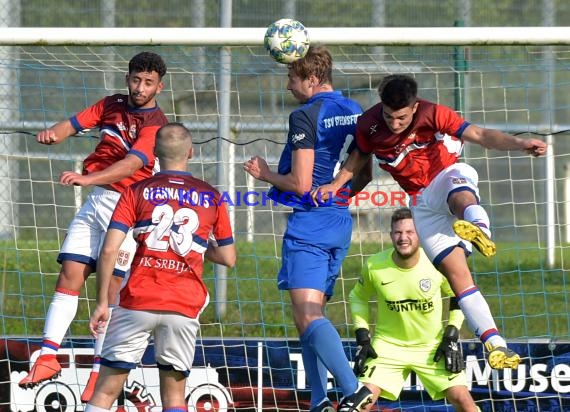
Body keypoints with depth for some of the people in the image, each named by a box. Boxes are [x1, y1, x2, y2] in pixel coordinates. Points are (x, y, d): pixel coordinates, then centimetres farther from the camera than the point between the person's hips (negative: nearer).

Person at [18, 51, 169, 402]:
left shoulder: (156, 124, -12)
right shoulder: (112, 105, 10)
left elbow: (131, 165, -25)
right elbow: (75, 123, 4)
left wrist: (87, 178, -38)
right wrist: (54, 133, -20)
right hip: (96, 202, 6)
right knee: (69, 277, -2)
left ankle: (101, 372, -1)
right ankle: (49, 357, -4)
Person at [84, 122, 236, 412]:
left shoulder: (137, 192, 3)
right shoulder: (212, 198, 8)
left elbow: (109, 251, -6)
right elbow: (228, 258, 13)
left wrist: (102, 303, 1)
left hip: (137, 303, -1)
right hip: (184, 308, 1)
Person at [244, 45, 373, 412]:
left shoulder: (305, 116, -12)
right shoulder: (355, 113, 12)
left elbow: (300, 184, -15)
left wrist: (266, 174, 1)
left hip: (309, 222, -9)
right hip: (341, 222, 9)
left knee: (308, 317, -15)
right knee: (312, 316, 13)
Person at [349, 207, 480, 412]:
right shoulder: (374, 266, -15)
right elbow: (358, 298, 5)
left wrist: (451, 337, -4)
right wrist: (363, 340, -2)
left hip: (432, 346, 0)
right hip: (388, 345, 0)